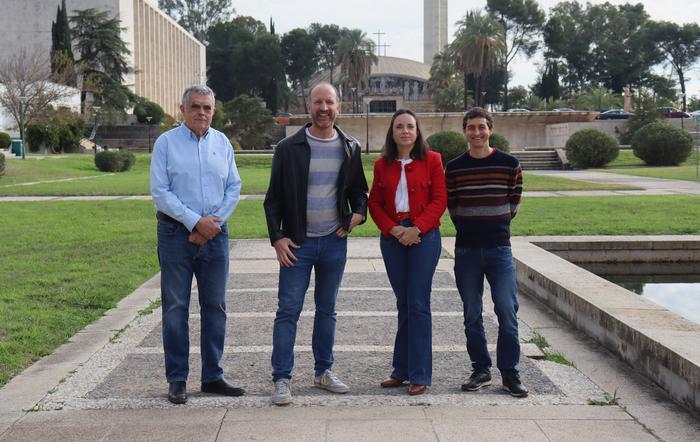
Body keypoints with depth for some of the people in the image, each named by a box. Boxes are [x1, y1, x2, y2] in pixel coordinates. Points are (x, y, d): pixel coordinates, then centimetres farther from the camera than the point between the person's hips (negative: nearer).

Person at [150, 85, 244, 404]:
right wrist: (195, 221, -14)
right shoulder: (166, 142, -1)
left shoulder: (222, 143, 10)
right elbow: (160, 192, -7)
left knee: (215, 306, 7)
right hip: (177, 233, -3)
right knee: (175, 307, 0)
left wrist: (214, 222, -6)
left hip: (215, 234, 4)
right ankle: (177, 380, 9)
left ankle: (212, 376, 17)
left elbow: (234, 188, 8)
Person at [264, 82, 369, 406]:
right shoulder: (289, 148, -3)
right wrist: (277, 237, -9)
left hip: (334, 241, 3)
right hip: (297, 243, -3)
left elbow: (358, 189, 18)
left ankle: (323, 371, 25)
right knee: (288, 310, -3)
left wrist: (358, 213, -3)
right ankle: (282, 379, 3)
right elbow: (273, 198, -1)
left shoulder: (350, 148, 6)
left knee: (327, 310, 13)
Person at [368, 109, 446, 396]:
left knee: (418, 304, -5)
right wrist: (393, 229, -8)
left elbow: (439, 200, -4)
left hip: (424, 238, -3)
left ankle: (419, 375, 3)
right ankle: (402, 371, 18)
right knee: (403, 304, 10)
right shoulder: (382, 165, 9)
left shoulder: (432, 160, 0)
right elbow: (374, 203, 8)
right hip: (392, 239, 3)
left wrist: (417, 228, -14)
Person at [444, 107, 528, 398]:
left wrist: (497, 226, 9)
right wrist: (469, 228, 8)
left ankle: (509, 372, 7)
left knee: (507, 311, -5)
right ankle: (481, 370, 18)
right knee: (472, 314, 6)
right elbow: (452, 207, 10)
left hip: (499, 248, -1)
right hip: (466, 250, 1)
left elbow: (514, 202, 10)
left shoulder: (509, 164, 1)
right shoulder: (454, 168, 3)